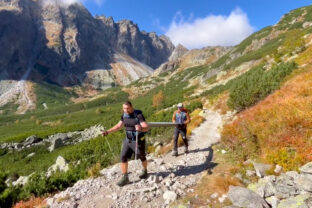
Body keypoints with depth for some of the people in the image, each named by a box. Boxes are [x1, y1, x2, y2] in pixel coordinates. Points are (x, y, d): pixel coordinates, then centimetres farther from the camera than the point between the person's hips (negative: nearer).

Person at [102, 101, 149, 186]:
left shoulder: (138, 115, -20)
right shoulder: (124, 115, -1)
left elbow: (146, 127, -28)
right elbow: (118, 126, 9)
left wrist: (141, 129, -51)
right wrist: (108, 131, 0)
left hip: (138, 140, -5)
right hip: (128, 140, 5)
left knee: (142, 157, 15)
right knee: (123, 157, -4)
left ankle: (145, 171, 42)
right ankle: (124, 178, 8)